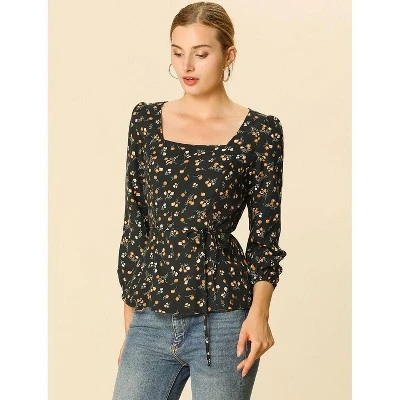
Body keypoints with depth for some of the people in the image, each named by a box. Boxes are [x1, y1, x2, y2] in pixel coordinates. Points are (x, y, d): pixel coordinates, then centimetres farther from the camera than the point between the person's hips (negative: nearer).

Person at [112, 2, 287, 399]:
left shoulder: (260, 131, -2)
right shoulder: (146, 120, 7)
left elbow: (265, 233, 0)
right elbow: (134, 222, 10)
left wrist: (259, 311, -15)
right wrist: (129, 316, 10)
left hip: (222, 322, -3)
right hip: (150, 319, 3)